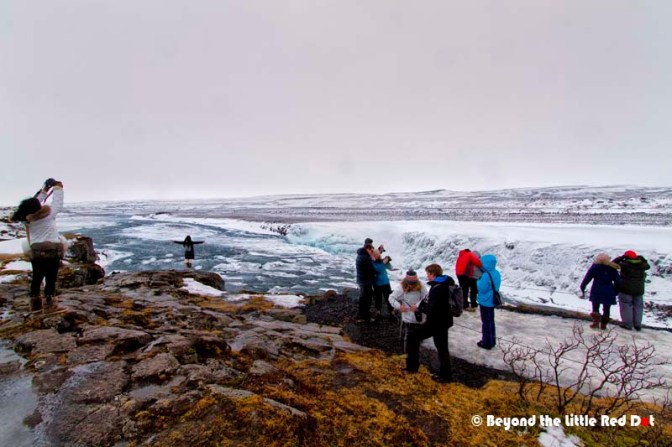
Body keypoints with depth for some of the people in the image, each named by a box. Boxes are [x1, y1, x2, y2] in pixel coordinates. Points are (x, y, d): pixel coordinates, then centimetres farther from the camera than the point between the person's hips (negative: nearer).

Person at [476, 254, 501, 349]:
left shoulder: (486, 275, -27)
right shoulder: (496, 273, 2)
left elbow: (481, 288, -23)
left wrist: (479, 281, -7)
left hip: (485, 302, -8)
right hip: (492, 301, 8)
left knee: (486, 322, 4)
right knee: (491, 321, 19)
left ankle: (487, 343, 14)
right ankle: (492, 341, 30)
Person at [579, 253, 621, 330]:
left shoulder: (594, 267, -2)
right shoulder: (612, 268, 5)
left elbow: (587, 278, -5)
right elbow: (617, 281, 6)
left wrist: (582, 287, 2)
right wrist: (615, 291, 15)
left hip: (596, 291, -2)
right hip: (608, 292, 2)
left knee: (595, 308, 6)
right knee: (606, 309, 10)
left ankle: (596, 321, -7)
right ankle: (603, 324, 12)